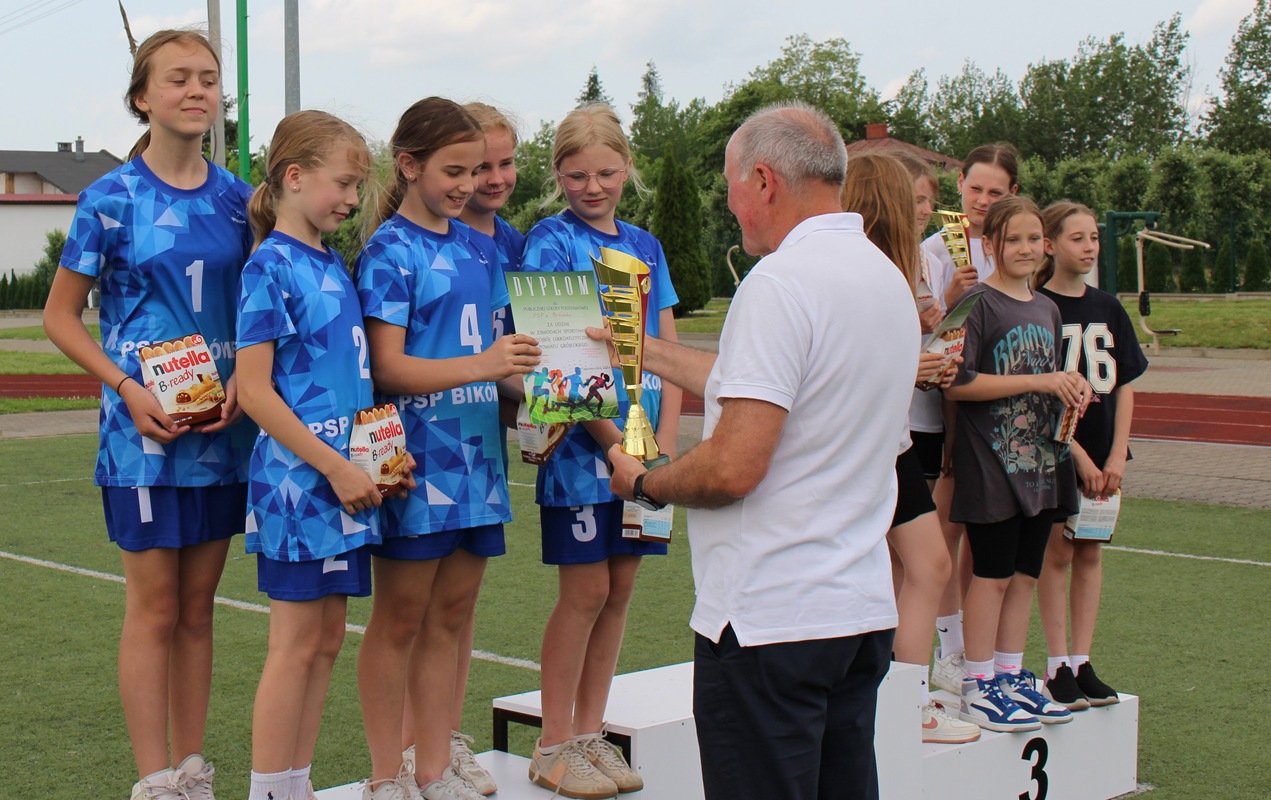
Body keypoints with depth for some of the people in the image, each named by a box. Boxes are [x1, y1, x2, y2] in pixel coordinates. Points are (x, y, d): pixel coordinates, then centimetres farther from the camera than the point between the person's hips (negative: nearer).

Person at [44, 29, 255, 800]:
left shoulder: (236, 197, 6)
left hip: (222, 426, 4)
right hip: (145, 425, -4)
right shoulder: (112, 199, -5)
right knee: (154, 607, 1)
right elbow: (61, 316, -2)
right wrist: (127, 387, -15)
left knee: (198, 605, 11)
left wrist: (241, 382, -5)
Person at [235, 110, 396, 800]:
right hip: (298, 476, -8)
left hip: (344, 475, 8)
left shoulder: (333, 264, 13)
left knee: (326, 639, 11)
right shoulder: (271, 266, -11)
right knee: (296, 644, -3)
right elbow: (254, 390, -15)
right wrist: (335, 466, -18)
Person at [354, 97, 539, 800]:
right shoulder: (390, 250, -8)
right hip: (416, 454, -7)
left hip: (476, 449, 7)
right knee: (399, 618, 3)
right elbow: (389, 368, -16)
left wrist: (527, 384, 1)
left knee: (451, 616, 12)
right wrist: (483, 364, -26)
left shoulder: (478, 247, 13)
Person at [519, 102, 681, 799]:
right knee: (585, 591, -2)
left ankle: (591, 734, 20)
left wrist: (663, 441, -3)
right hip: (581, 440, -6)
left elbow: (667, 349, 10)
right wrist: (613, 440, -19)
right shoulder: (550, 242, -5)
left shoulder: (644, 246, 12)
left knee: (619, 590, 9)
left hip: (644, 443, 6)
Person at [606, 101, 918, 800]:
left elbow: (733, 468, -23)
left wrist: (645, 483, -4)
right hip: (864, 606, 9)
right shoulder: (885, 275, 11)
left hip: (769, 618, -9)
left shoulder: (780, 282, -17)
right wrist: (649, 353, 30)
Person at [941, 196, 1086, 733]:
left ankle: (1011, 678, 21)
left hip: (1041, 461, 7)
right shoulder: (979, 303, -9)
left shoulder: (1047, 310, 14)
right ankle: (979, 689, 6)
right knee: (992, 573, -3)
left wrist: (1071, 388, 1)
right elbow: (957, 384, -18)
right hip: (991, 461, -7)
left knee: (1025, 574, 11)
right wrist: (1037, 383, -18)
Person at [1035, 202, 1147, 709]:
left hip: (1103, 451, 5)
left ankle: (1082, 663, 14)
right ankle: (1058, 667, 6)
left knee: (1090, 554, 8)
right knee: (1057, 553, -1)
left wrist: (1116, 455, -3)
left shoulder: (1108, 309, 9)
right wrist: (1078, 455, -14)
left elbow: (1123, 385, 8)